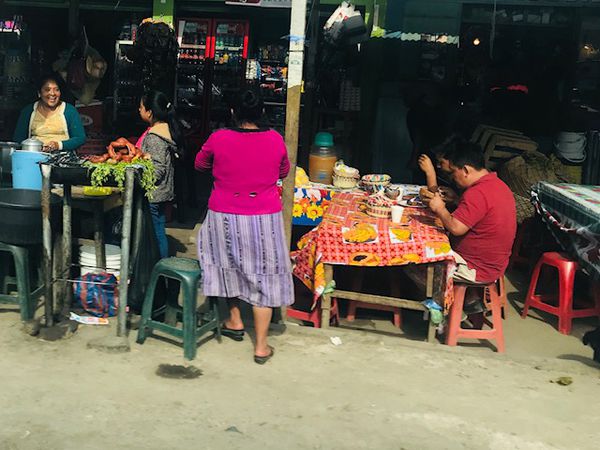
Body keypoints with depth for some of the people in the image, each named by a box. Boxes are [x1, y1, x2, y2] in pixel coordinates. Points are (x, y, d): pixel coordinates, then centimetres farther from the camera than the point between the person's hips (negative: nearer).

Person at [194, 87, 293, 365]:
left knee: (228, 265, 25)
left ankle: (235, 321, 36)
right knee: (262, 276, 7)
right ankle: (261, 347, 12)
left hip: (225, 216, 0)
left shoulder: (218, 139, -9)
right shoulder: (276, 140, -7)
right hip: (264, 220, 0)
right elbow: (284, 172, 11)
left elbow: (200, 164, 10)